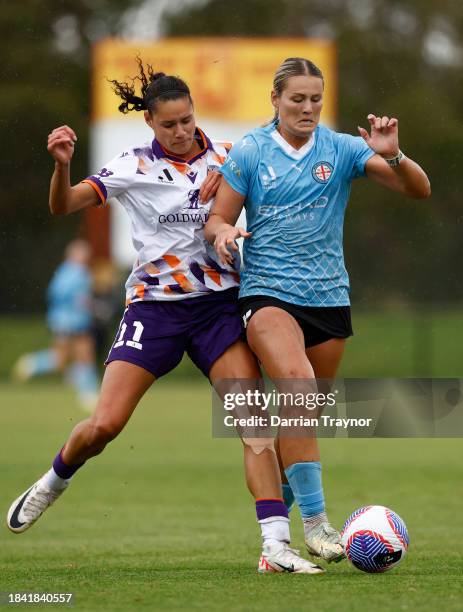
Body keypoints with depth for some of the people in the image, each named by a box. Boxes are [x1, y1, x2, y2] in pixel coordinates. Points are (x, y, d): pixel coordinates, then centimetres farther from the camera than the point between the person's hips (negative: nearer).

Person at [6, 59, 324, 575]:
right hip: (154, 305, -2)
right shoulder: (136, 166, -3)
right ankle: (53, 482, 24)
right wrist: (61, 165, -29)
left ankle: (276, 546, -17)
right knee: (104, 425, -8)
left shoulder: (224, 158, 4)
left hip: (219, 304, 2)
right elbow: (62, 207, -8)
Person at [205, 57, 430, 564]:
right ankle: (315, 520, -28)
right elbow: (217, 220, 5)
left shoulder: (342, 149, 2)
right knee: (298, 384, -28)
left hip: (328, 295, 3)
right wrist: (223, 232, -19)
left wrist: (392, 155, -22)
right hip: (267, 293, -3)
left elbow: (418, 189, -3)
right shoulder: (249, 152, 1)